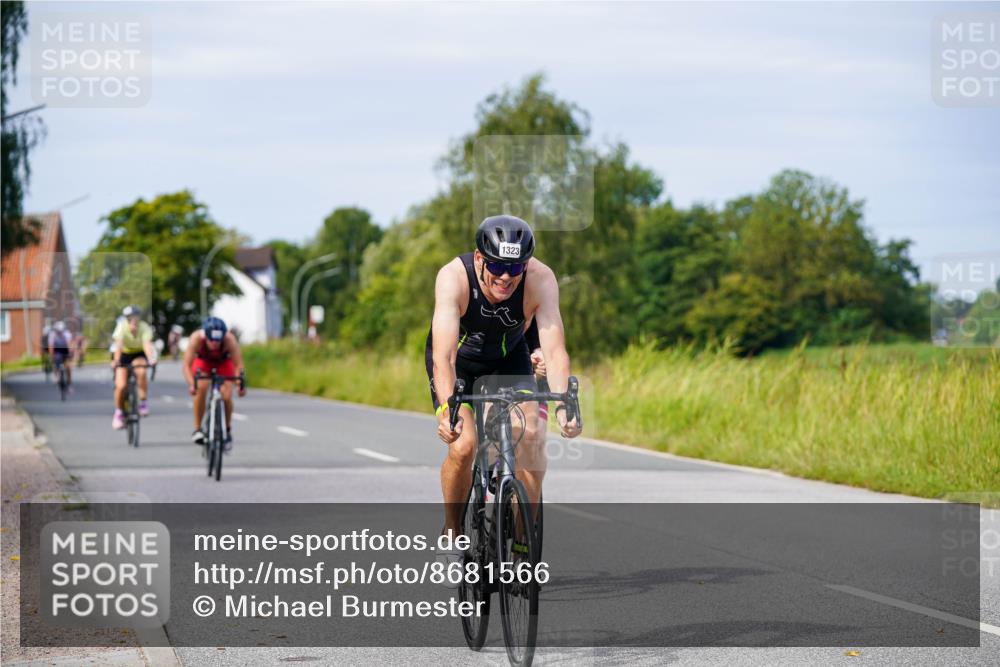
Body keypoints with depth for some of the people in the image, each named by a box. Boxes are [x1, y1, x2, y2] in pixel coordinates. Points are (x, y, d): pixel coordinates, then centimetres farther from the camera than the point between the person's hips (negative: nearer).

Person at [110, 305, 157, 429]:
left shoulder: (144, 328, -25)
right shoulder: (122, 327, -26)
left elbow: (147, 344, -39)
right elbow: (118, 345, -39)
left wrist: (151, 359, -58)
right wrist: (116, 361, -55)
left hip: (138, 354, 0)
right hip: (123, 355, 0)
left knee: (141, 372, -33)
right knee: (121, 386, -14)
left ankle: (143, 401, -15)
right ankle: (118, 413, 8)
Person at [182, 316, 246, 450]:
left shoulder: (229, 340, -39)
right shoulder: (196, 339, -39)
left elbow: (238, 365, -38)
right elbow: (186, 365, -42)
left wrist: (241, 383, -56)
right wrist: (191, 384, -59)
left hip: (223, 362, 0)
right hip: (203, 361, 0)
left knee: (226, 396, -16)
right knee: (201, 389, -27)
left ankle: (228, 429, 11)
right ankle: (197, 429, -15)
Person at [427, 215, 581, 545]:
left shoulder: (540, 279, -32)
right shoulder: (453, 277, -36)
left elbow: (554, 350, -38)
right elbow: (443, 355, -44)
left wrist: (563, 405, -54)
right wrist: (447, 409, -59)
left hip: (508, 359, 2)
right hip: (458, 360, -2)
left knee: (531, 437, -20)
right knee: (462, 446, -20)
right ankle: (452, 530, 5)